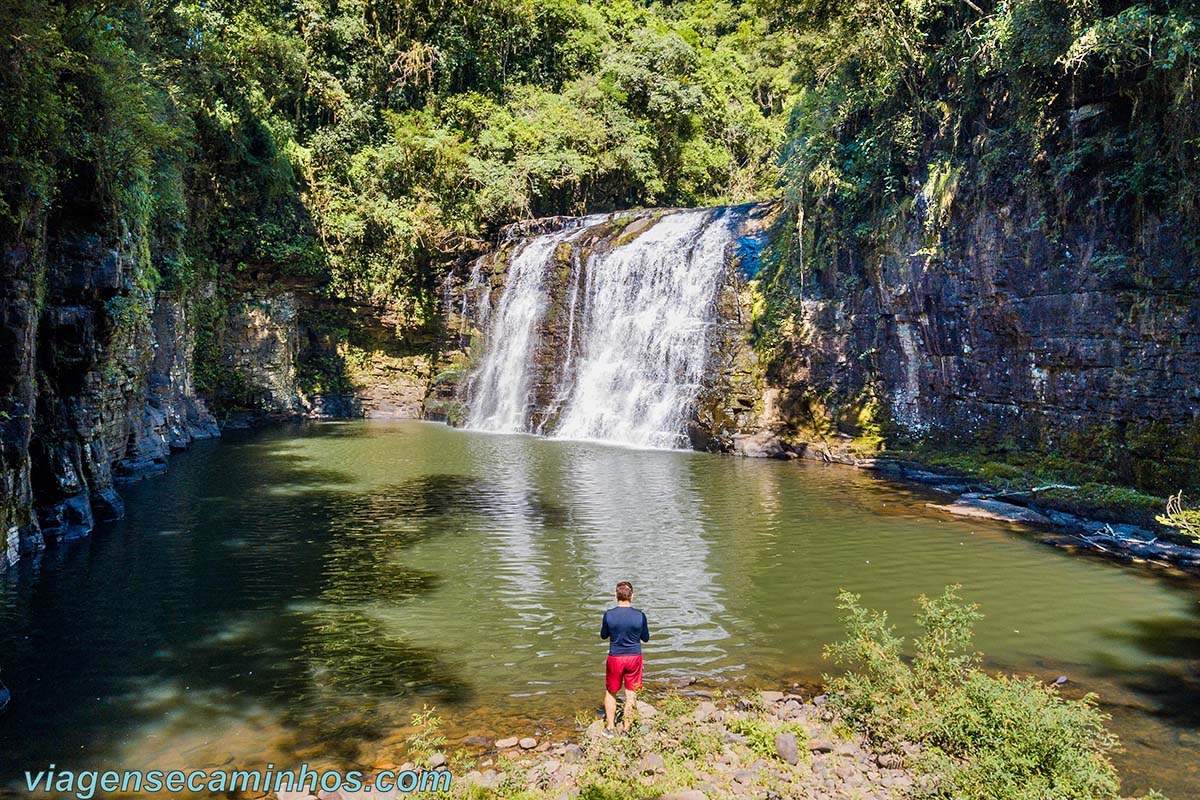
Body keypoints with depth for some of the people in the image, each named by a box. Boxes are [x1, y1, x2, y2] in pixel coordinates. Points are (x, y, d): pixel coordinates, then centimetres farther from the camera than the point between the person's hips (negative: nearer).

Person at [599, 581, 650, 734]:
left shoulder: (609, 615, -13)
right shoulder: (640, 616, -12)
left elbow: (603, 635, 3)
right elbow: (646, 638, 1)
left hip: (615, 657, 0)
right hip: (634, 657, 0)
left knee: (611, 692, 18)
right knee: (631, 693, 13)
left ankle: (610, 727, 22)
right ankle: (626, 728, 20)